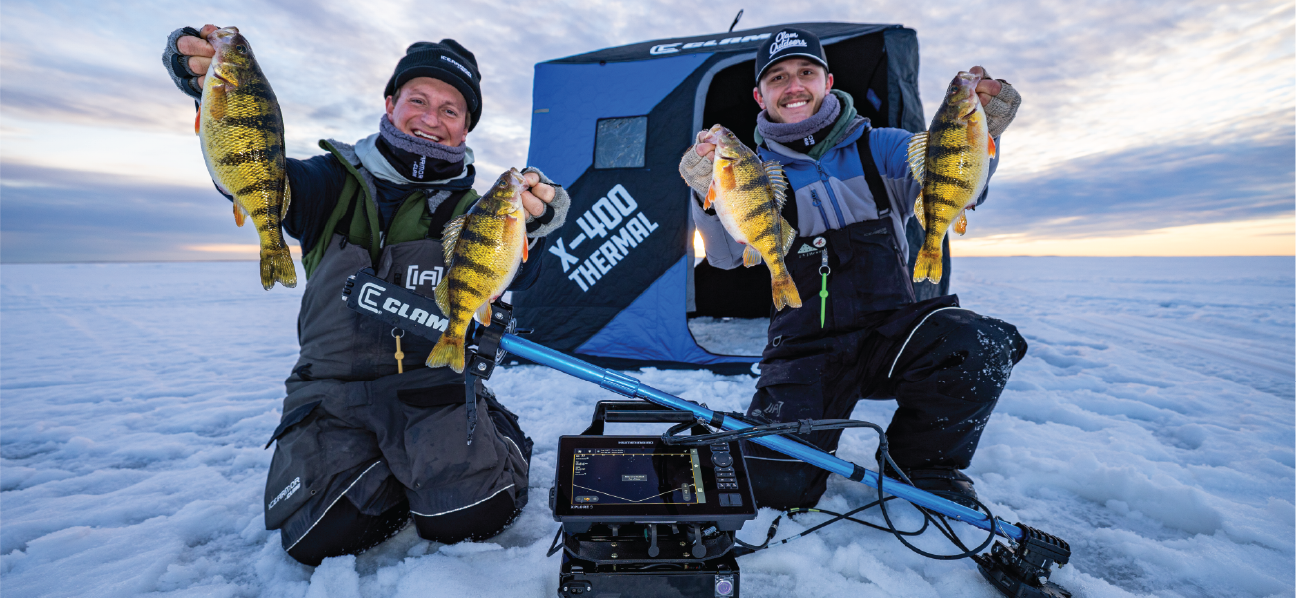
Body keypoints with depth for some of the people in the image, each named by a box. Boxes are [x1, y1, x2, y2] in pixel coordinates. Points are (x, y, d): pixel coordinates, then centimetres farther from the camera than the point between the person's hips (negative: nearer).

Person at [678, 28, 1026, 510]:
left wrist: (977, 136, -23)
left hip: (893, 329, 2)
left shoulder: (879, 148, 9)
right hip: (806, 349, -1)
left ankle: (923, 462, 1)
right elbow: (727, 254, -11)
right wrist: (710, 198, -31)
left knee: (982, 344, -30)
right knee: (773, 483, -20)